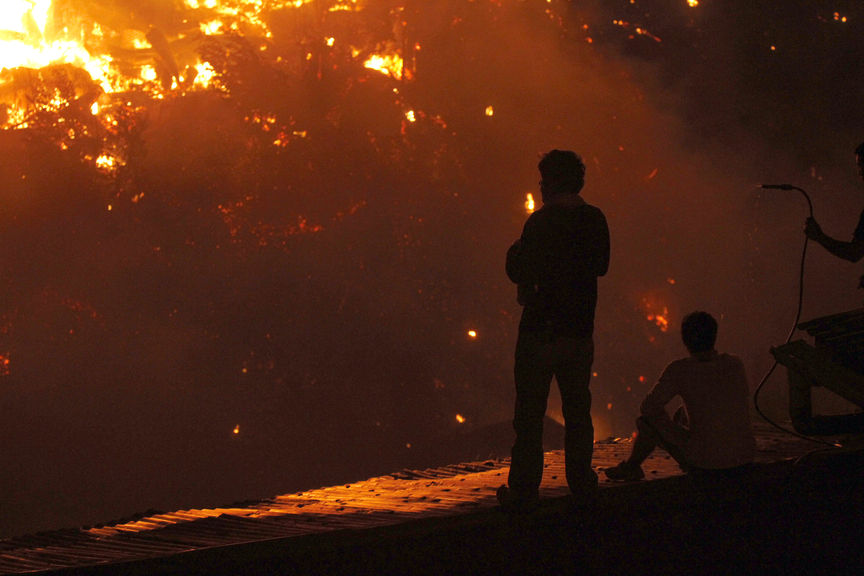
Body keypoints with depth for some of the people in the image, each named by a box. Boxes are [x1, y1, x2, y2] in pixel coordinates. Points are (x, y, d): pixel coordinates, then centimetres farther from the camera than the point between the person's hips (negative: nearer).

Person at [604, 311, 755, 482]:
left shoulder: (679, 370, -12)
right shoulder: (735, 364, 1)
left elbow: (649, 407, -9)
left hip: (706, 459, -5)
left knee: (646, 421, 18)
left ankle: (631, 467, 40)